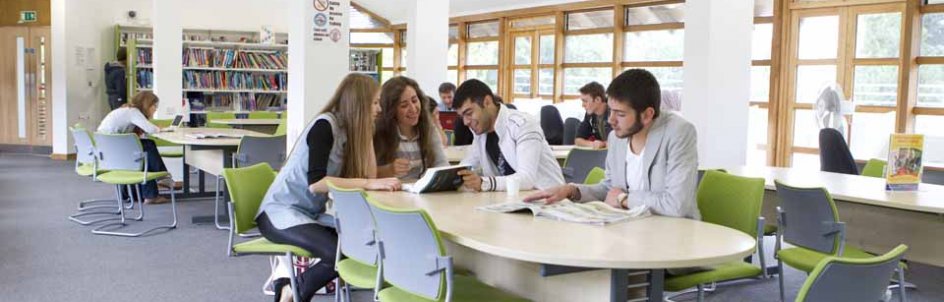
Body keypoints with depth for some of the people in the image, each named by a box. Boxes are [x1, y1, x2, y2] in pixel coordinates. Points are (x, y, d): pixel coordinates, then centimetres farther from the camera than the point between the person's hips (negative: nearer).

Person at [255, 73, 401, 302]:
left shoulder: (349, 130, 7)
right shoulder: (324, 125, -18)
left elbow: (365, 175, -2)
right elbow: (315, 183, -28)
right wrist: (369, 183, -33)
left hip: (312, 213, 8)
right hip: (281, 212, -8)